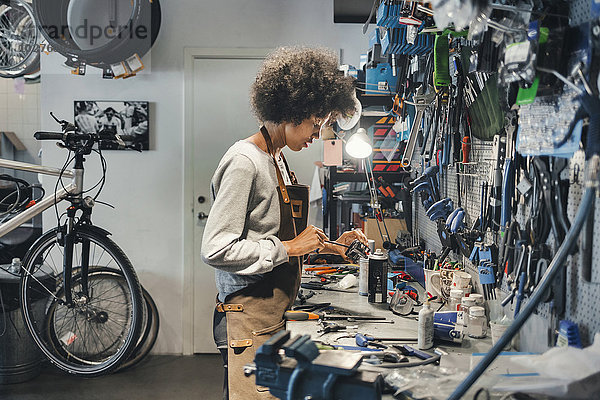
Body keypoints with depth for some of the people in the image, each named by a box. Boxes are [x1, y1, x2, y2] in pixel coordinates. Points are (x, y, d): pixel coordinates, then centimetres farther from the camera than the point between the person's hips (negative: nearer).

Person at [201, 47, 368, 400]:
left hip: (274, 314, 9)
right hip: (249, 319, -9)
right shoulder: (245, 161, -15)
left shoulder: (277, 160, 15)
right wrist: (288, 248, -17)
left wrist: (329, 245, 9)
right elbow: (216, 250, -21)